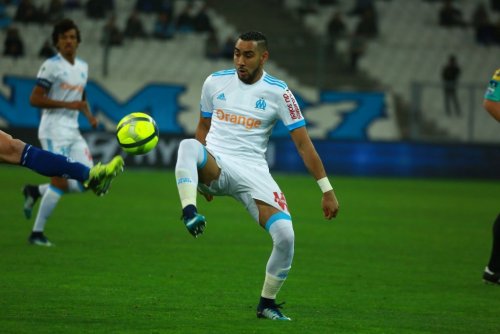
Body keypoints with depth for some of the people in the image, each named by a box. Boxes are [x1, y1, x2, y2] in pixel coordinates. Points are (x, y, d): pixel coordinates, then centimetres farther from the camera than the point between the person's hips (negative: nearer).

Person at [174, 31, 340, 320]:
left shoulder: (278, 92, -2)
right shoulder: (215, 82, 6)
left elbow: (304, 144, -2)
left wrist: (327, 190, -5)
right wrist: (202, 175, 20)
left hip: (253, 172, -1)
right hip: (214, 165, 1)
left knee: (286, 235, -19)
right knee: (188, 146, -34)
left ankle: (267, 303, 4)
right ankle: (190, 213, -50)